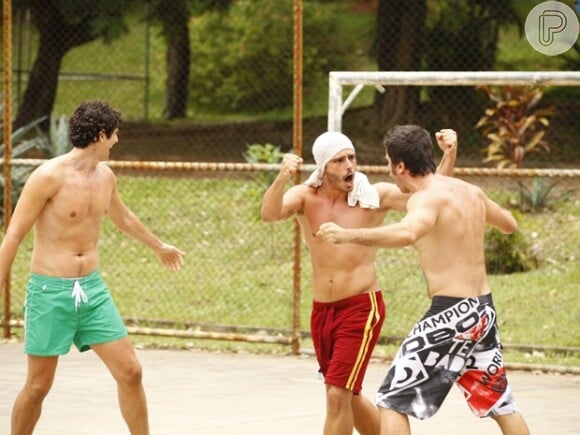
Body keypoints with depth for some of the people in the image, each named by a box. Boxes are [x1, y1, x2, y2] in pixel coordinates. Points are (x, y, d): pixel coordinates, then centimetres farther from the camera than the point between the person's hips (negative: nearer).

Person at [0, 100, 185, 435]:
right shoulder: (50, 176, -15)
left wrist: (160, 247, 44)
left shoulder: (105, 176, 7)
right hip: (50, 292, -6)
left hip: (93, 289, 6)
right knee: (39, 385, 2)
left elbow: (123, 218, 29)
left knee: (130, 372, 0)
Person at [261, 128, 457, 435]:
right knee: (347, 397, 18)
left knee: (338, 395, -12)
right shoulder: (305, 197, -2)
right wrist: (282, 178, -41)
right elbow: (269, 214, -22)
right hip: (321, 309, 4)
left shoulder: (375, 196, -6)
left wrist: (449, 156, -26)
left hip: (361, 306, -4)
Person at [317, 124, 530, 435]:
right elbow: (510, 224, 29)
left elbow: (407, 233, -38)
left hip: (450, 312, -8)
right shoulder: (470, 191, 10)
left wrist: (347, 235, -36)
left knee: (392, 401, -1)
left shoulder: (426, 198, -14)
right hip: (483, 309, 8)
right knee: (500, 403, 22)